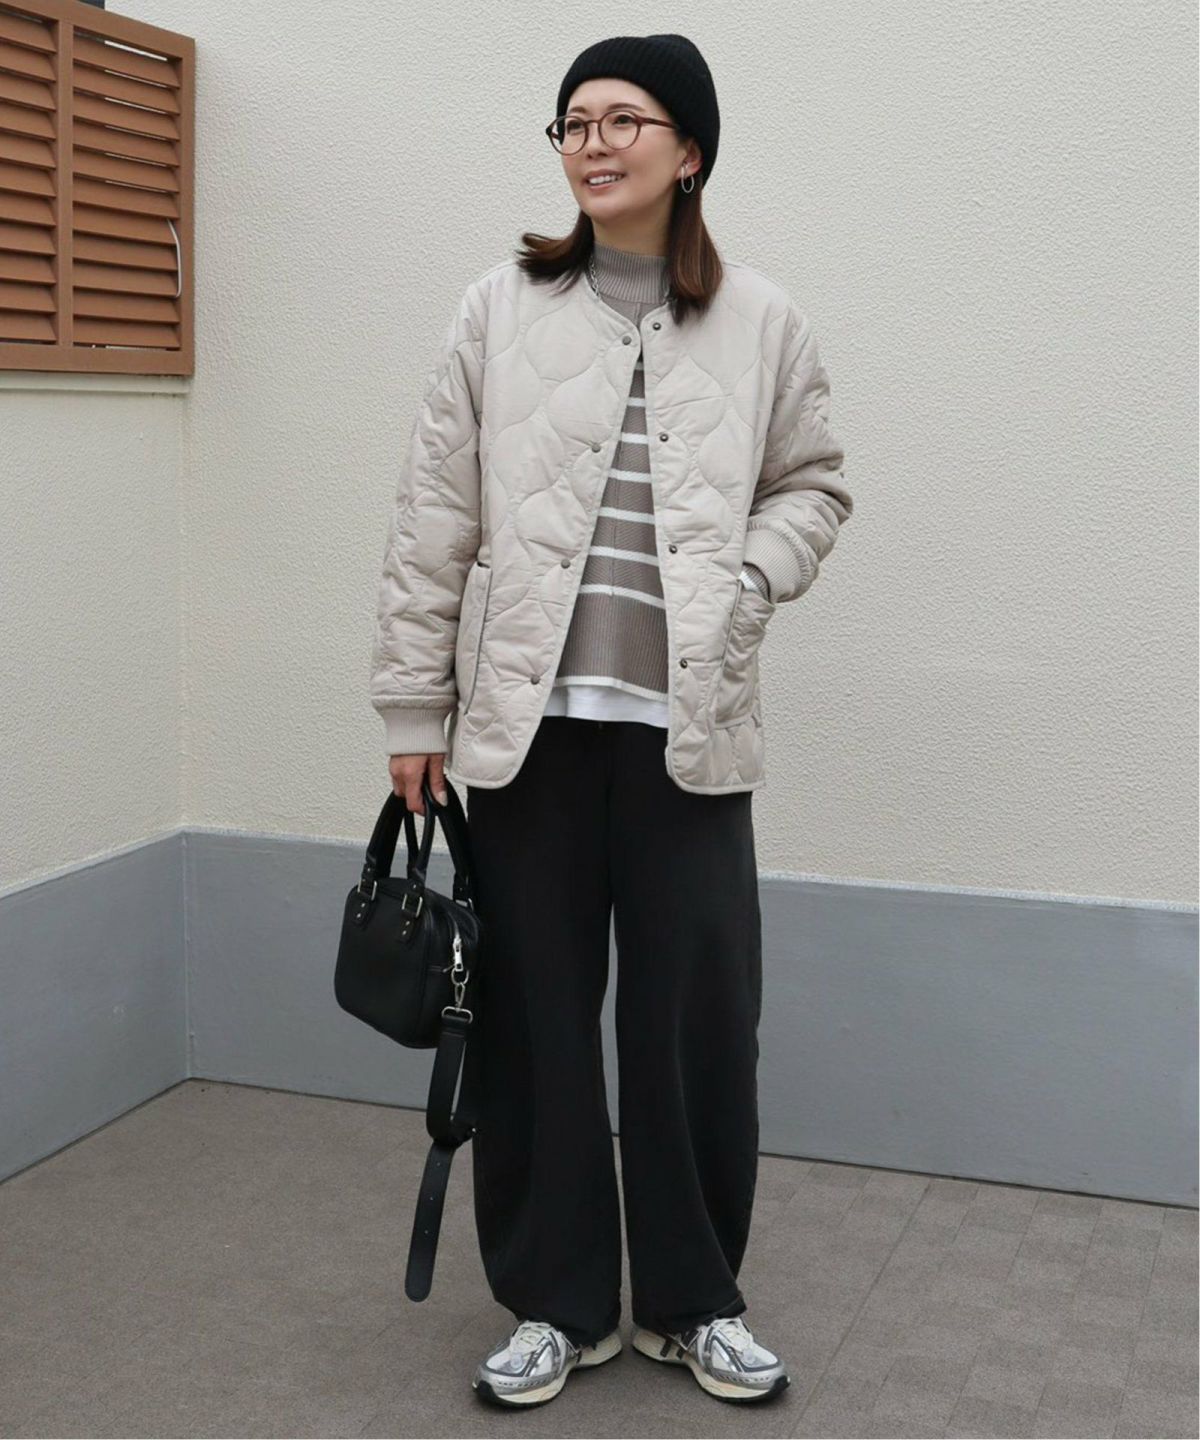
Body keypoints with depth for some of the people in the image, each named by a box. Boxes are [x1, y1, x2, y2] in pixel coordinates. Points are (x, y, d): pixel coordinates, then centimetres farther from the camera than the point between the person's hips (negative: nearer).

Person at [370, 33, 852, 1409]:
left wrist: (747, 584, -6)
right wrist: (413, 705, 2)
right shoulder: (498, 311, 3)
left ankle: (692, 1300, 25)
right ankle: (556, 1300, 25)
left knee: (698, 1020, 4)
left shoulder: (761, 322, 4)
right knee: (532, 1016, 7)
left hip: (687, 727, 0)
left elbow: (813, 484, 13)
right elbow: (434, 520, 3)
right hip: (527, 721, 0)